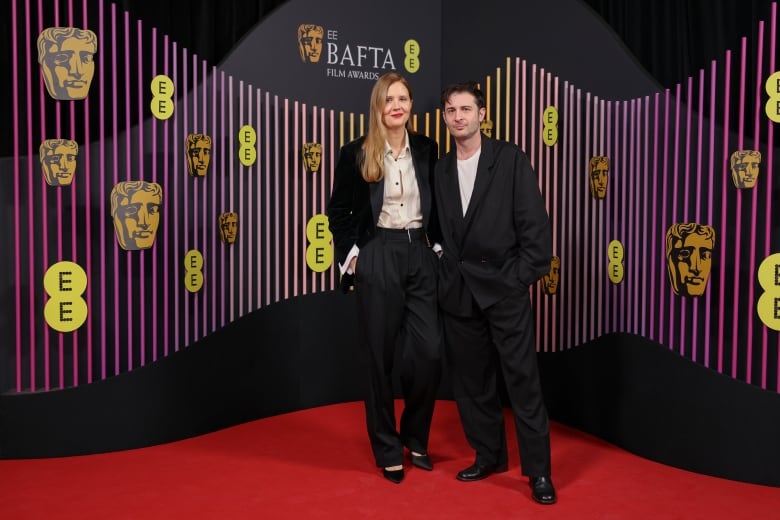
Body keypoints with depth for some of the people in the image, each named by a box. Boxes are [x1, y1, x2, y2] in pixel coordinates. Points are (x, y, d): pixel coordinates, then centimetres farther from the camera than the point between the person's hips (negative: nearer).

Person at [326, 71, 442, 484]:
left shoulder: (426, 149, 5)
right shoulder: (356, 153, -4)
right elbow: (338, 211, 3)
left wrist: (437, 245, 8)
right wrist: (350, 255, -4)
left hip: (420, 256, 3)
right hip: (377, 259, -3)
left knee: (430, 352, -1)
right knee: (380, 357, 4)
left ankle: (415, 437, 23)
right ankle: (388, 450, 19)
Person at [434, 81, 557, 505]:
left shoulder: (511, 160, -2)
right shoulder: (439, 170, 10)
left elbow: (535, 224, -5)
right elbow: (438, 230, 10)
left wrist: (522, 278, -10)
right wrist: (444, 278, 2)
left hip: (504, 287, -4)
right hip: (457, 292, 4)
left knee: (522, 380, -1)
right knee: (471, 380, 11)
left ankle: (538, 470, 9)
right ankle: (488, 455, 26)